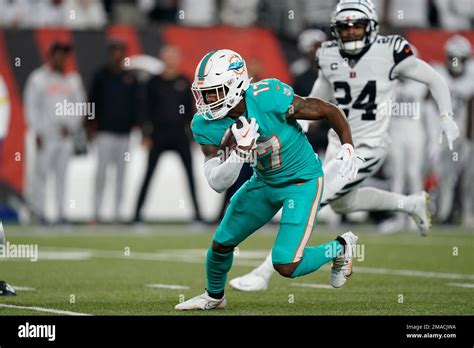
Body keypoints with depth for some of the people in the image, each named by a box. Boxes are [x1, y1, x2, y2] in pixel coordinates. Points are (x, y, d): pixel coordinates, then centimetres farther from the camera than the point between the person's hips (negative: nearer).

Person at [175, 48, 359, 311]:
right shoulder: (206, 125, -17)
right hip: (265, 181, 6)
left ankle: (340, 248, 14)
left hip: (302, 180, -6)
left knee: (286, 265, -15)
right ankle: (214, 297, 44)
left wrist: (347, 147, -26)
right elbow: (217, 184, -20)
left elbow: (329, 111, -17)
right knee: (222, 243, 14)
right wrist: (241, 150, -36)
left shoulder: (269, 98, -31)